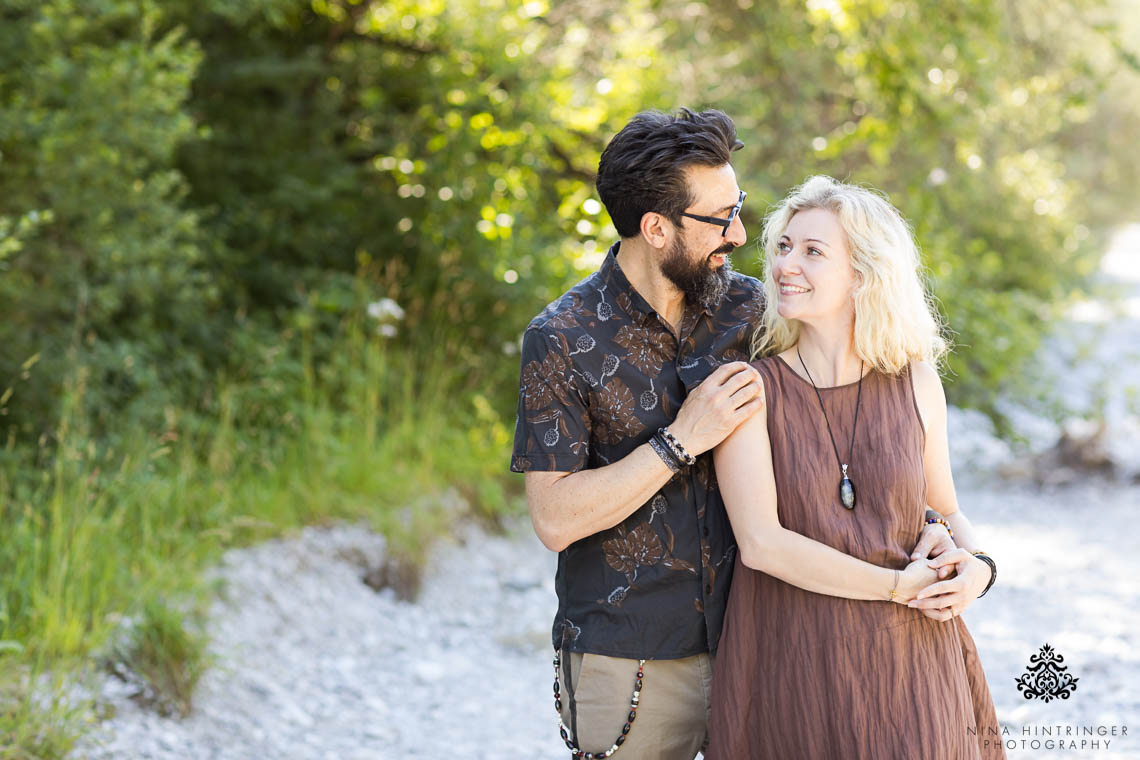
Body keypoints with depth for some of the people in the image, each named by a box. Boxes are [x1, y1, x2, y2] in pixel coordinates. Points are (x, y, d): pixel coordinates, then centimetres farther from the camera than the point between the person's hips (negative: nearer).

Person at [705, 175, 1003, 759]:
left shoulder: (915, 382, 3)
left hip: (907, 660, 2)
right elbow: (761, 542, -15)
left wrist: (976, 566, -6)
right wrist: (898, 586, -14)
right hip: (791, 662, -2)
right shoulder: (752, 389, -6)